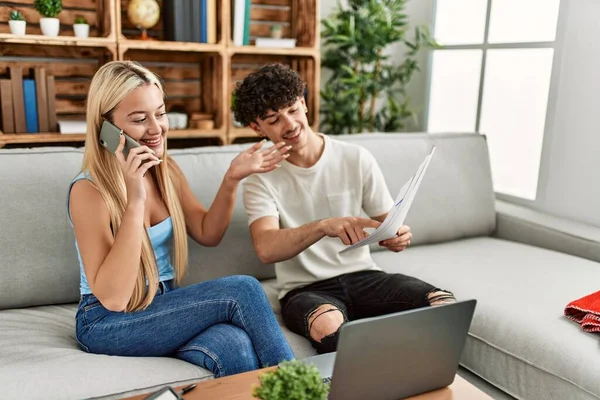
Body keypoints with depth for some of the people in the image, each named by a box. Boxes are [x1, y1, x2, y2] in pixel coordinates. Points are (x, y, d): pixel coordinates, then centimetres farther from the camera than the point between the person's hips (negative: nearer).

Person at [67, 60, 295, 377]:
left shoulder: (166, 169, 3)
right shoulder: (89, 190, -17)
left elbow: (207, 234, 9)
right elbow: (112, 297, -24)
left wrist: (232, 179, -7)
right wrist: (135, 200, -32)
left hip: (165, 307, 5)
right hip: (108, 324, -5)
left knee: (238, 348, -30)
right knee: (242, 291, -24)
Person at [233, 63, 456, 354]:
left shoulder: (356, 159, 2)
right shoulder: (261, 180, -4)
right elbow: (266, 250, -21)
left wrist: (397, 237, -19)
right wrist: (323, 226, -38)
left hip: (362, 276, 3)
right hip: (304, 289, -2)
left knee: (444, 305, -23)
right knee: (328, 325, -39)